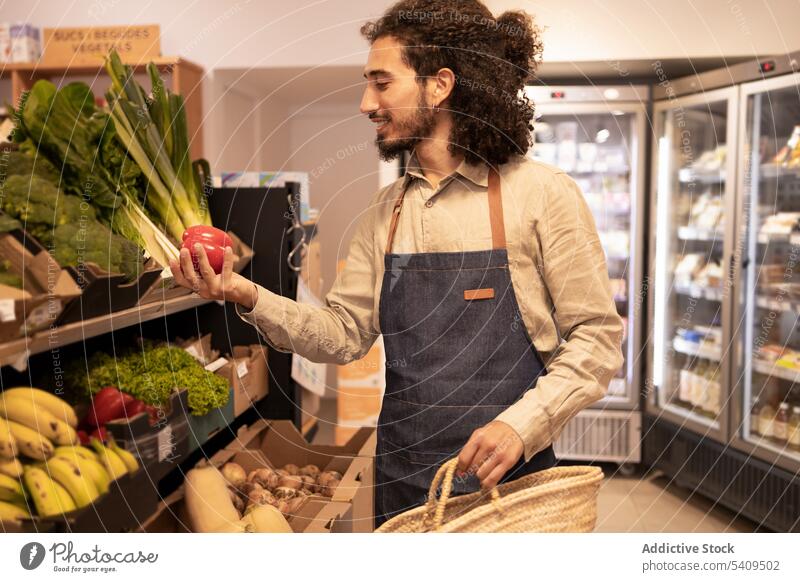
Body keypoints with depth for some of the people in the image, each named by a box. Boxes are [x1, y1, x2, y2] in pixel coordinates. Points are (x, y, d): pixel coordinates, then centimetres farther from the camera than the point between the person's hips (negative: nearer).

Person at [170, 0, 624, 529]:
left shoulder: (541, 193, -9)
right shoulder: (384, 213, 6)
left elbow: (597, 338, -9)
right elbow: (343, 336, 6)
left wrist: (520, 424, -19)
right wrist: (249, 297, -7)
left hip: (508, 481, -4)